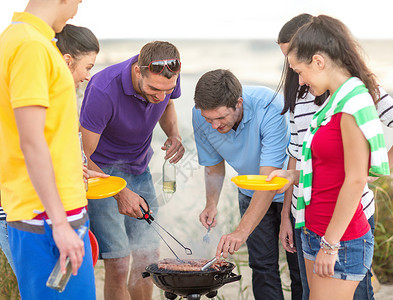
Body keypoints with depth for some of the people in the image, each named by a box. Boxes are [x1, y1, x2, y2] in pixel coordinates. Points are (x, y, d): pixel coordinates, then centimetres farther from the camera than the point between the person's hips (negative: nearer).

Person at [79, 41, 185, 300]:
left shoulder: (166, 78, -14)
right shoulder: (103, 90, -31)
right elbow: (84, 157, -24)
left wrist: (174, 134, -9)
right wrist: (119, 193, -34)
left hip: (139, 171, 6)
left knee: (148, 258, 7)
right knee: (118, 265, -11)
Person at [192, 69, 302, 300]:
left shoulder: (270, 108, -37)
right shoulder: (201, 116, -20)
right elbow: (213, 165, -1)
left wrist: (241, 232, -47)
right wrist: (212, 204, -19)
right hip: (251, 192, 4)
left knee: (300, 266, 0)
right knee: (262, 265, 2)